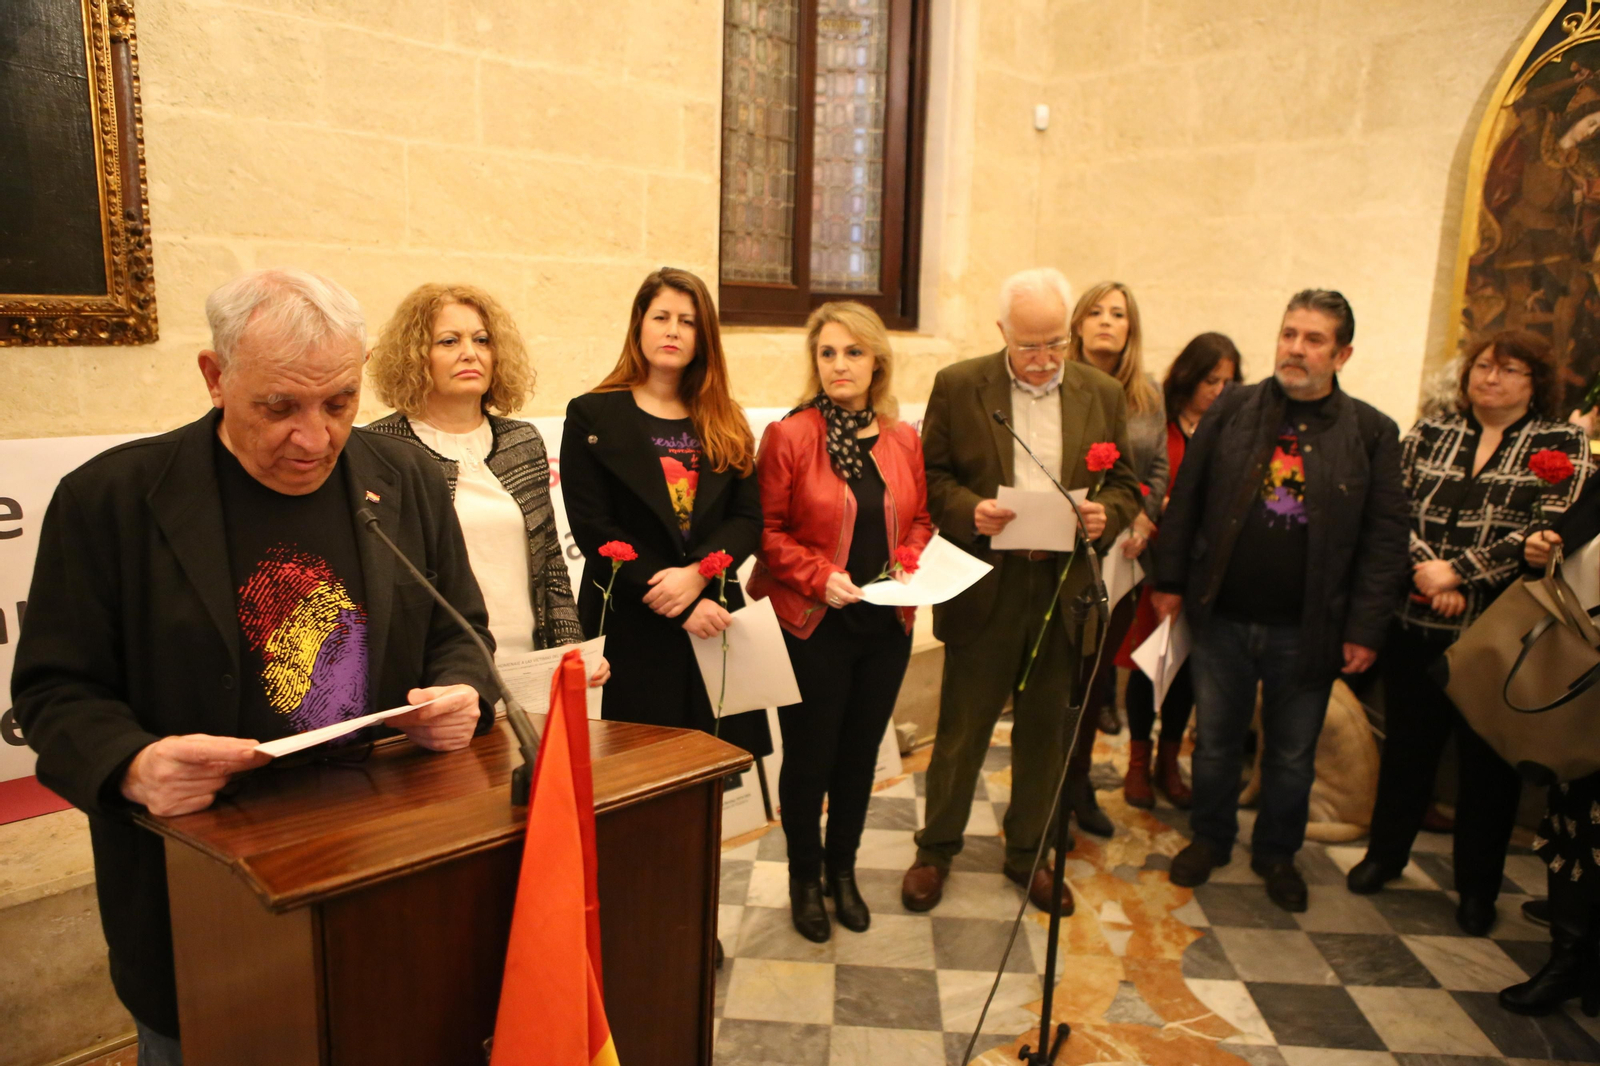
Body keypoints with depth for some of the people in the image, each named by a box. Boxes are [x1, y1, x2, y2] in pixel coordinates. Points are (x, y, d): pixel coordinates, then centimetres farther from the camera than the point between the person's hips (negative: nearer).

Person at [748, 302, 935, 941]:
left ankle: (842, 869, 37)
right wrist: (820, 576, -19)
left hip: (886, 625, 4)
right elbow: (769, 531, -8)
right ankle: (804, 878, 30)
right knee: (810, 757, 8)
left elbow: (920, 520, 14)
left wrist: (910, 563, -5)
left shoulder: (903, 440, 5)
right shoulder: (789, 436, -8)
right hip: (813, 626, -4)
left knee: (861, 753, 15)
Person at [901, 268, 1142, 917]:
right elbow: (930, 476, -1)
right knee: (962, 729, 9)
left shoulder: (1103, 395, 5)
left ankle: (1028, 852, 34)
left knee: (1045, 730, 14)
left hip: (1064, 588, 3)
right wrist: (968, 511, -20)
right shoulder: (958, 386, -2)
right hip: (985, 588, -2)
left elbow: (1124, 483, 10)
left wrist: (1106, 515, -12)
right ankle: (936, 849, 29)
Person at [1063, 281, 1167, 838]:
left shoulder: (1148, 394, 7)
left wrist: (1143, 521, -5)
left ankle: (1078, 780, 29)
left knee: (1097, 664, 14)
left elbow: (1158, 469, 10)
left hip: (1123, 549, 4)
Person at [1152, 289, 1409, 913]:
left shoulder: (1372, 433, -2)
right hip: (1222, 617, 1)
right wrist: (1169, 581, 1)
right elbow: (1185, 500, 4)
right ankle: (1209, 839, 35)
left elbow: (1385, 538, -3)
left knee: (1293, 755, 15)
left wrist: (1366, 629, -7)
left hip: (1308, 631, 0)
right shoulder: (1232, 410, 1)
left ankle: (1277, 854, 36)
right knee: (1215, 742, 15)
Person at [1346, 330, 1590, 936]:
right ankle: (1385, 855, 33)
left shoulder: (1563, 445, 0)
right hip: (1416, 625, 2)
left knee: (1488, 760, 9)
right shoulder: (1430, 432, 8)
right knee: (1406, 744, 15)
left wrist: (1457, 572, -16)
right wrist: (1426, 572, -15)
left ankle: (1478, 888, 26)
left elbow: (1544, 533, -12)